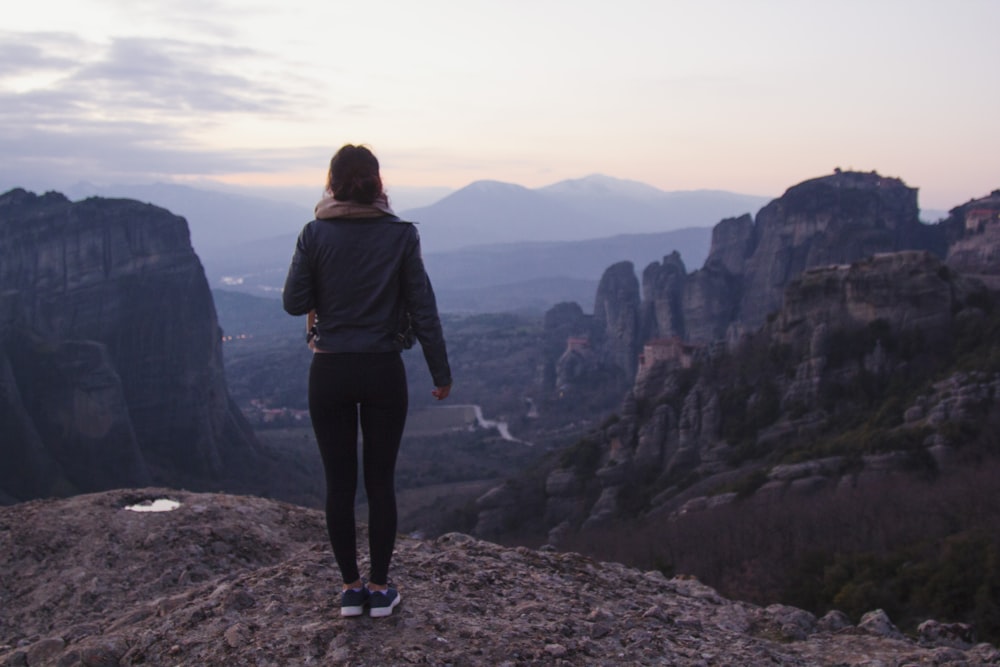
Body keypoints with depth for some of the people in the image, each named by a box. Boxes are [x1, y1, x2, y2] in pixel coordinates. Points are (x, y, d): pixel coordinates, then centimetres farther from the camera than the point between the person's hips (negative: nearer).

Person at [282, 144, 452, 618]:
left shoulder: (315, 235, -5)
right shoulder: (400, 234, -5)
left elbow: (294, 303, -5)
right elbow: (422, 307, -4)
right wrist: (440, 371, 3)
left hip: (330, 371, 0)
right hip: (384, 371, 0)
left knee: (339, 482, 9)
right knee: (380, 481, 9)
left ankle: (351, 587, 18)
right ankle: (379, 589, 16)